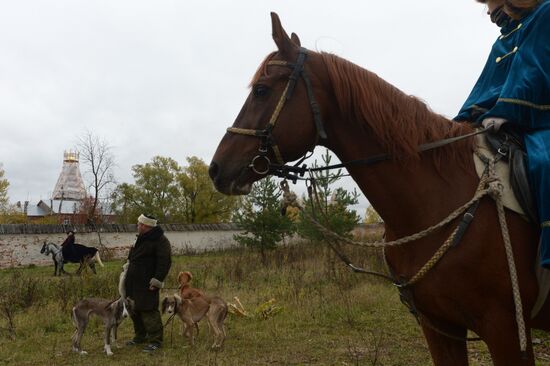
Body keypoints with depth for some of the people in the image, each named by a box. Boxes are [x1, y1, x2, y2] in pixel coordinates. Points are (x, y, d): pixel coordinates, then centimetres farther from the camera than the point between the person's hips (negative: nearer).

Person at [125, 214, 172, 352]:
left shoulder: (160, 241, -14)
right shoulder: (141, 238, 15)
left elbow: (164, 262, -20)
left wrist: (156, 281, -23)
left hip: (146, 284, -9)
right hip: (133, 282, 10)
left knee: (148, 311, -9)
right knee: (134, 310, 16)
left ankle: (155, 341, 1)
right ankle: (140, 337, 31)